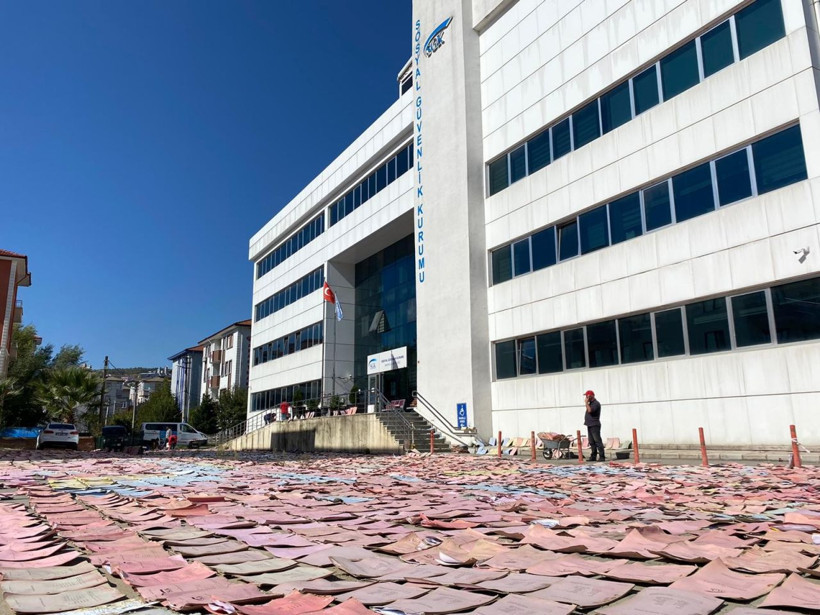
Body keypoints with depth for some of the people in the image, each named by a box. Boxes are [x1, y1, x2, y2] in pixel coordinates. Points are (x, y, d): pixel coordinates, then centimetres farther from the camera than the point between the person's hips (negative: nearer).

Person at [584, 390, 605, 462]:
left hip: (594, 425, -10)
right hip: (589, 425, 10)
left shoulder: (596, 403, -11)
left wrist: (586, 402, -16)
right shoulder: (590, 403, 18)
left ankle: (602, 457, -10)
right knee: (592, 442, 10)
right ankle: (593, 456, 14)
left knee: (597, 441, -10)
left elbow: (590, 410, -25)